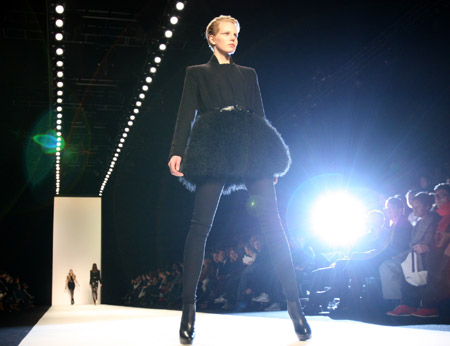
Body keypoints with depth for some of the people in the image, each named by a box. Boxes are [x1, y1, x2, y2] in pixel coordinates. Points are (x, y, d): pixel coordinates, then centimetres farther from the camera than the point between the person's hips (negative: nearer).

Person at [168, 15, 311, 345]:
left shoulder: (249, 74, 27)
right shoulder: (197, 73, 20)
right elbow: (187, 114, 7)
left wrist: (270, 159, 12)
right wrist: (177, 151, -9)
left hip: (251, 149, 3)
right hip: (214, 150, -2)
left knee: (272, 222, -9)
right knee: (200, 225, -11)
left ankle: (294, 302, -8)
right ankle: (189, 306, -5)